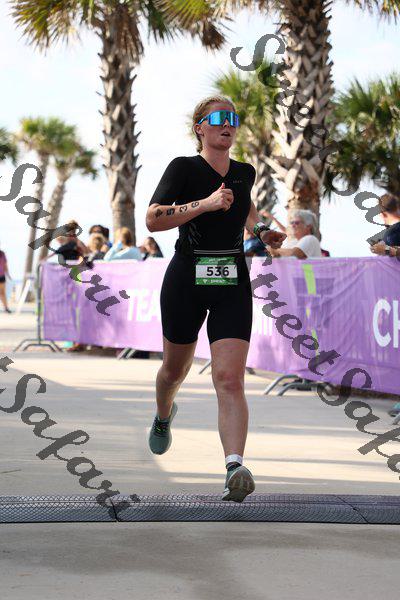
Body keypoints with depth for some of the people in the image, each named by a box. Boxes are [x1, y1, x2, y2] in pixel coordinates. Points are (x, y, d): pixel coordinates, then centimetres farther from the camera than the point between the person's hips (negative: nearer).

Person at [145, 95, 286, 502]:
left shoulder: (245, 173, 10)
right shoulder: (184, 168, -5)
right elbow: (152, 219, -17)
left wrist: (262, 231, 15)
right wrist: (205, 203, -23)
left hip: (232, 285, 2)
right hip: (186, 281, -2)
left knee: (230, 379, -14)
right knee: (176, 368, 17)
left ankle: (234, 468, -29)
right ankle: (163, 416, 52)